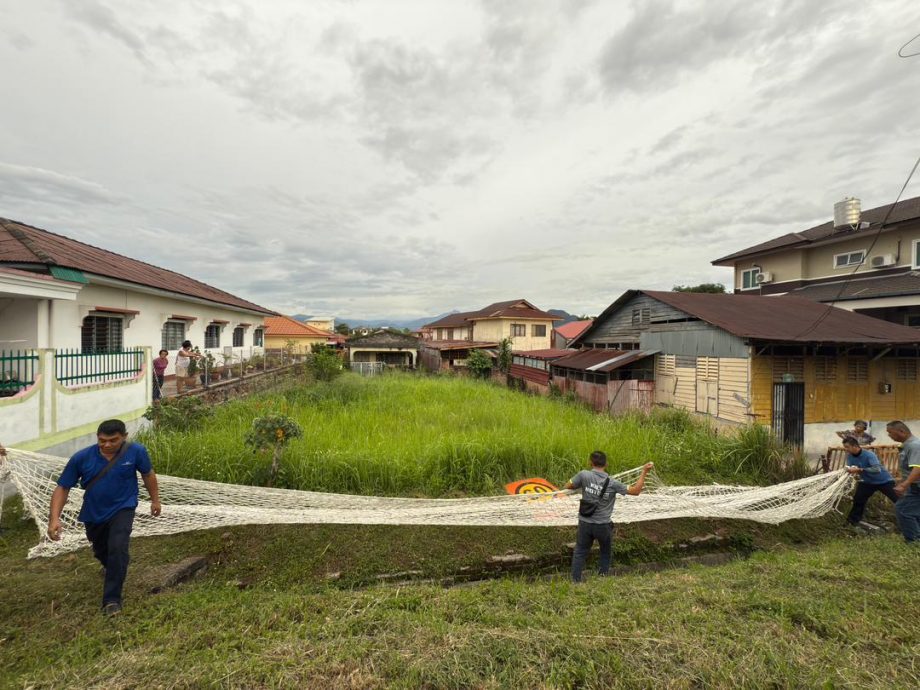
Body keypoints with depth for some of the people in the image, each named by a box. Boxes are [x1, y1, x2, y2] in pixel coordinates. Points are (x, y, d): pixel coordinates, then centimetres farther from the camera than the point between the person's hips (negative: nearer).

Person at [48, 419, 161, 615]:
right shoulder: (81, 458, -19)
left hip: (122, 509, -3)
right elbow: (62, 488, -10)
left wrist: (155, 500, 6)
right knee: (101, 552, 23)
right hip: (93, 514, 3)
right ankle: (115, 572, 57)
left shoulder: (136, 451, -21)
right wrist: (54, 518, -21)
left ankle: (112, 599, -6)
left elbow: (148, 474, -3)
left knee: (117, 548, -22)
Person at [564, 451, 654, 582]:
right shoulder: (612, 483, -14)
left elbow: (568, 486, -3)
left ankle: (575, 581, 20)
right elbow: (635, 491, -6)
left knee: (580, 552, 16)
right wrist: (644, 472, -4)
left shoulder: (584, 475, -14)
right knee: (605, 552, 25)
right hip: (603, 525, 0)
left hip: (585, 523, 0)